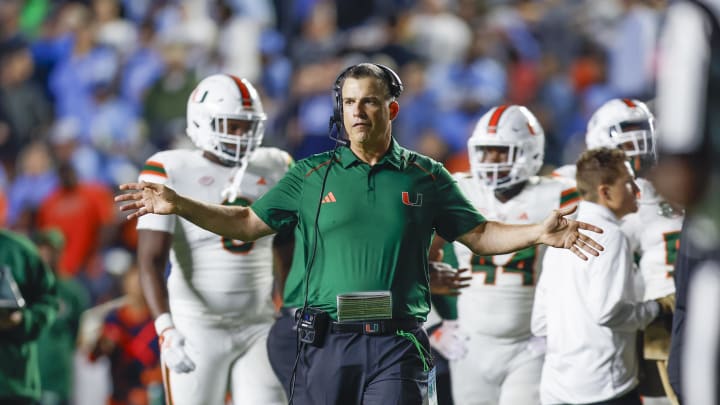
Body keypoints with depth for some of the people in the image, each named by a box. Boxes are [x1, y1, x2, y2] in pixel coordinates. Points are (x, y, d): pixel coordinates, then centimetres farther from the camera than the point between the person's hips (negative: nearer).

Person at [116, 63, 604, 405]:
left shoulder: (425, 177, 10)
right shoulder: (311, 175, 10)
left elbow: (478, 234, 12)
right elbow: (248, 223, 13)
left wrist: (540, 233, -3)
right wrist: (178, 205, 4)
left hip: (396, 344, -1)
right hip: (326, 341, 1)